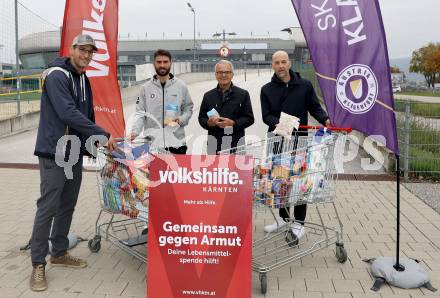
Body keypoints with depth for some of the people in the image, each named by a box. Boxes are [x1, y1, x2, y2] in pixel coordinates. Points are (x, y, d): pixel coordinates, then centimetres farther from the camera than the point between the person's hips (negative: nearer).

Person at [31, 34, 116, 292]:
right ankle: (38, 265, 7)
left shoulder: (84, 80, 13)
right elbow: (68, 113, -26)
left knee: (67, 205, 15)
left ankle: (59, 253, 29)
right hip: (54, 153, -8)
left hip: (75, 153, 8)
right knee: (47, 208, -4)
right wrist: (103, 135, -25)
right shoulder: (57, 75, -14)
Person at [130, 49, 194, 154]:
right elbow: (140, 113, 3)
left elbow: (188, 109, 10)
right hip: (152, 143, 0)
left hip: (176, 142, 1)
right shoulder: (146, 87, 5)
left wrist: (181, 119, -9)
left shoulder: (181, 86, 5)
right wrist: (135, 131, -12)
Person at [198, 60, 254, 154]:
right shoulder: (208, 96, 13)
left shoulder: (243, 94, 7)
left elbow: (249, 118, 4)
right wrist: (208, 123, -7)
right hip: (214, 145, 2)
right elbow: (201, 118, 16)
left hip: (236, 143, -2)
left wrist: (233, 123, -12)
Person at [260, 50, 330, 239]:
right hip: (277, 141, 2)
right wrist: (277, 123, -23)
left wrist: (325, 119, -16)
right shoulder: (267, 90, 5)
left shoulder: (304, 85, 2)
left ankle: (299, 222, 14)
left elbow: (315, 107, 4)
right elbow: (266, 116, -2)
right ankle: (283, 217, 28)